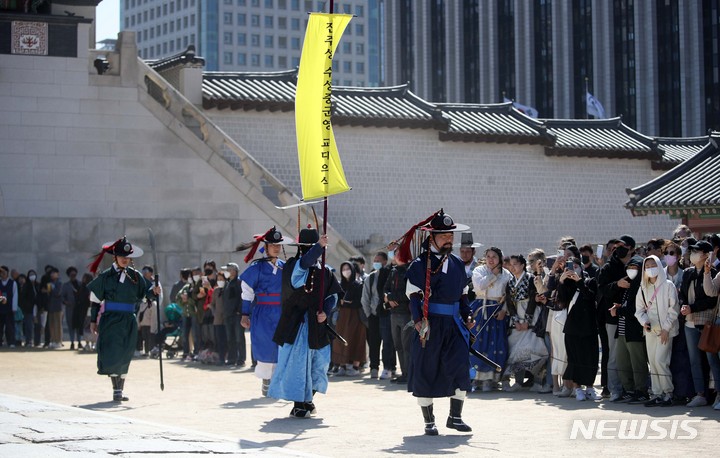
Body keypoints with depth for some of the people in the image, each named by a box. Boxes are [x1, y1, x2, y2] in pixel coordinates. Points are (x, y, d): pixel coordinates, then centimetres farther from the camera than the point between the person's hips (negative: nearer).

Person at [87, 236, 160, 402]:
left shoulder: (135, 276, 6)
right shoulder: (106, 276, -1)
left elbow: (147, 293, 5)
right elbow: (95, 299, 3)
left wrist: (154, 291, -18)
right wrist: (93, 320, 2)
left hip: (129, 321, 3)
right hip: (110, 320, -3)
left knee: (125, 357, 9)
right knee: (113, 355, -10)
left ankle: (120, 390, 18)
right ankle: (116, 391, -7)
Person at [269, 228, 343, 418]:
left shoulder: (324, 271, 10)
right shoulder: (292, 266, -6)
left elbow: (333, 294, 9)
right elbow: (304, 264, -29)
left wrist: (325, 311, -7)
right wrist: (319, 246, -33)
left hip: (317, 325, 5)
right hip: (296, 323, -5)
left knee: (317, 361, 9)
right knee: (297, 361, -8)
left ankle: (308, 399, 26)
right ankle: (298, 404, -4)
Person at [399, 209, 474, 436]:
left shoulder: (458, 264, 14)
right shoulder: (419, 264, -3)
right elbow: (414, 295, -7)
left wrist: (467, 315, 7)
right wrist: (418, 320, -18)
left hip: (453, 324, 4)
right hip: (429, 324, -4)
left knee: (460, 366, -7)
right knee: (425, 372, 1)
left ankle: (455, 417, 7)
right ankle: (429, 422, 12)